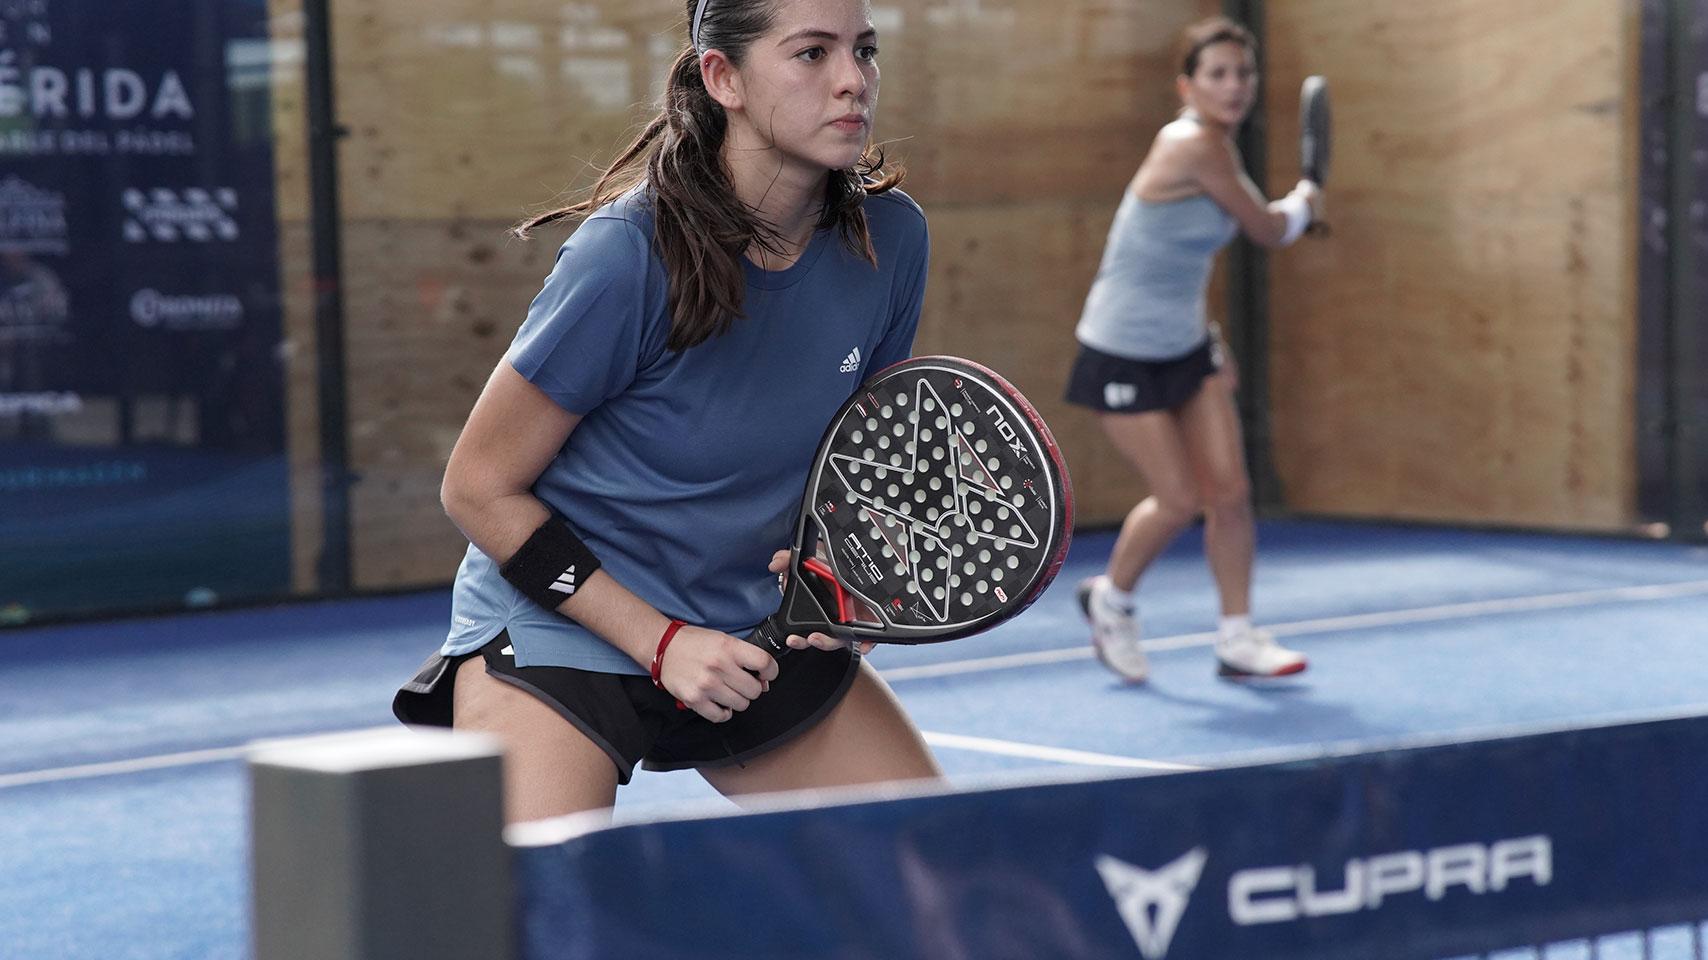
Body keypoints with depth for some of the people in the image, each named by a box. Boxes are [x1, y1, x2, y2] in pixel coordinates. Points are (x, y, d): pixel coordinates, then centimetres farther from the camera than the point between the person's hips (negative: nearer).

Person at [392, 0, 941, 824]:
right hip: (562, 627, -5)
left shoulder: (888, 239, -8)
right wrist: (661, 642, -18)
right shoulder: (630, 255, -24)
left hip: (755, 630, 6)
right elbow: (478, 488, -15)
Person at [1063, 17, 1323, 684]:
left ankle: (1237, 639, 13)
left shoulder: (1214, 145, 4)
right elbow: (1270, 231, -17)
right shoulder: (1196, 146, -24)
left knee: (1230, 491, 1)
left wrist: (1209, 341, 15)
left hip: (1186, 346, 8)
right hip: (1124, 354, -8)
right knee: (1179, 502, -5)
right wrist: (1303, 204, 6)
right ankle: (1110, 598, 22)